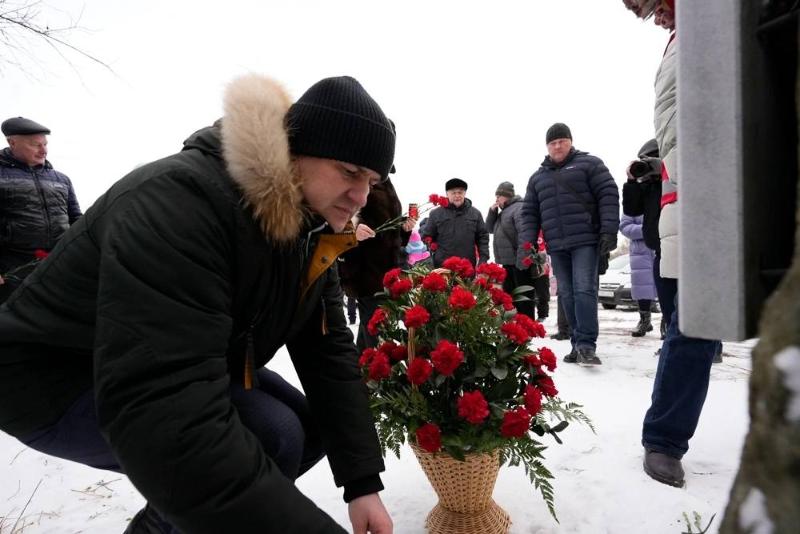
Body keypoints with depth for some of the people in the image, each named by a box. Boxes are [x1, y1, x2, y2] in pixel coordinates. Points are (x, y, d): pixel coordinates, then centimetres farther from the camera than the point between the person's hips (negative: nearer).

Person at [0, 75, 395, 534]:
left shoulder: (313, 229, -6)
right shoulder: (182, 200, -34)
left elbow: (329, 349, -8)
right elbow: (162, 416, -42)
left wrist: (364, 481, -14)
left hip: (189, 371, 8)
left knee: (314, 427, 4)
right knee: (270, 437, -27)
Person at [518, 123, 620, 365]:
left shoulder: (589, 163, 6)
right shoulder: (538, 177, 19)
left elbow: (608, 196, -2)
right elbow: (529, 213, 16)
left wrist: (609, 231, -12)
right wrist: (526, 243, 4)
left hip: (586, 241, -4)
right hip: (556, 246, 5)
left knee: (584, 291, -12)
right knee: (567, 295, 5)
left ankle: (586, 345, -10)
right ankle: (578, 343, 12)